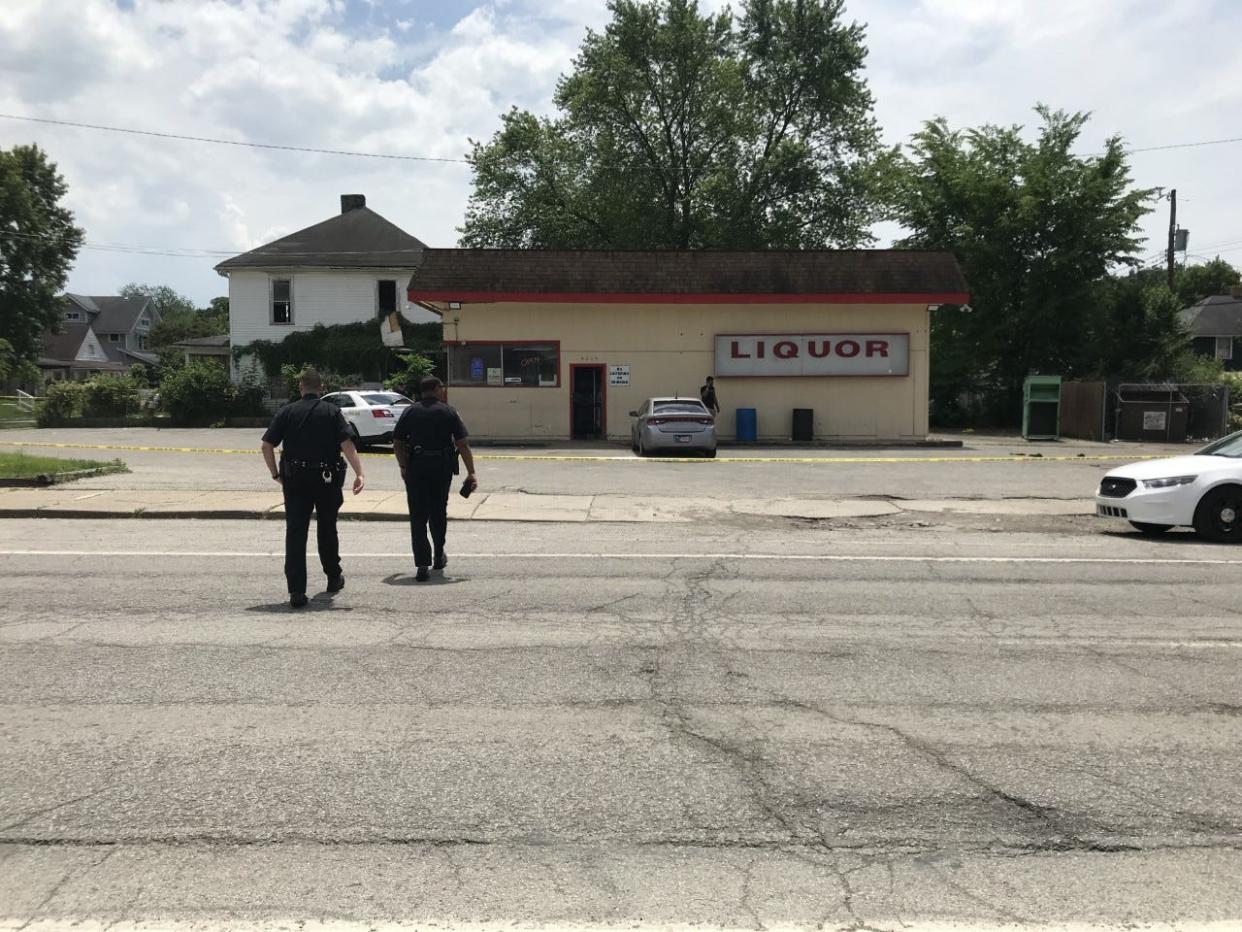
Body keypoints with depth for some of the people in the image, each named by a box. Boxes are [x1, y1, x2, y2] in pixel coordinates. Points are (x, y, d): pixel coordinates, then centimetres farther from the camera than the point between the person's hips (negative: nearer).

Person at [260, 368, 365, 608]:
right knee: (327, 529, 17)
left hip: (294, 480, 0)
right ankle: (334, 578, 31)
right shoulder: (332, 411, 0)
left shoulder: (287, 412, 3)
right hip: (327, 479, 0)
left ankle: (296, 591, -5)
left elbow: (266, 446, -1)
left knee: (295, 533, 0)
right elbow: (347, 445, -12)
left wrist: (276, 474, 9)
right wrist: (359, 473, -17)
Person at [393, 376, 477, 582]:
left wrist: (403, 467, 17)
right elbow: (462, 445, -5)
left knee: (418, 517, 1)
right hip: (442, 467, 0)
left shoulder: (410, 412, 4)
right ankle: (438, 556, 30)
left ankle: (423, 564, -7)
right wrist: (471, 473, -2)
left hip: (416, 467, 0)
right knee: (438, 512, 17)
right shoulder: (449, 412, 1)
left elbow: (397, 444, 3)